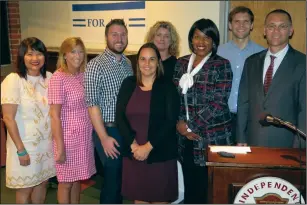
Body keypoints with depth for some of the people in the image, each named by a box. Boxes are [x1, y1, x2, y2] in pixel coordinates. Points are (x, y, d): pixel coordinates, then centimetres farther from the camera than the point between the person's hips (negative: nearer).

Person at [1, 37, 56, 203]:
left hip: (46, 142, 5)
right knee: (25, 188, 11)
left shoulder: (49, 77, 0)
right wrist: (21, 149, -17)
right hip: (25, 144, -5)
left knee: (42, 182, 19)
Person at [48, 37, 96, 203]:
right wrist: (60, 147, -17)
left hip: (85, 136, 6)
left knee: (77, 178, 19)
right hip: (68, 137, -6)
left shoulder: (83, 75, 4)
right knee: (66, 182, 10)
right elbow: (55, 116, -16)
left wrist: (93, 133, 4)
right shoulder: (58, 78, -16)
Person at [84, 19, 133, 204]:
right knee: (113, 177, 4)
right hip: (109, 130, -6)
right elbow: (92, 104, -16)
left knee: (123, 177, 17)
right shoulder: (96, 65, -12)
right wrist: (104, 137, -18)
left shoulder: (128, 64, 8)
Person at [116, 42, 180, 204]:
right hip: (133, 153, 3)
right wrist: (134, 145, -11)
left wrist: (148, 146, -14)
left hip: (160, 154, -2)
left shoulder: (167, 87, -2)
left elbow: (170, 121, -9)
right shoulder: (128, 84, 6)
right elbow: (120, 117, 0)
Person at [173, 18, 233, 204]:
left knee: (207, 186, 3)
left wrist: (191, 125, -13)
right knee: (189, 183, 12)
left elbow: (218, 103, -12)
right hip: (185, 136, 4)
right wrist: (180, 122, -7)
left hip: (212, 136, -4)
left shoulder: (221, 65, -5)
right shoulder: (182, 63, 9)